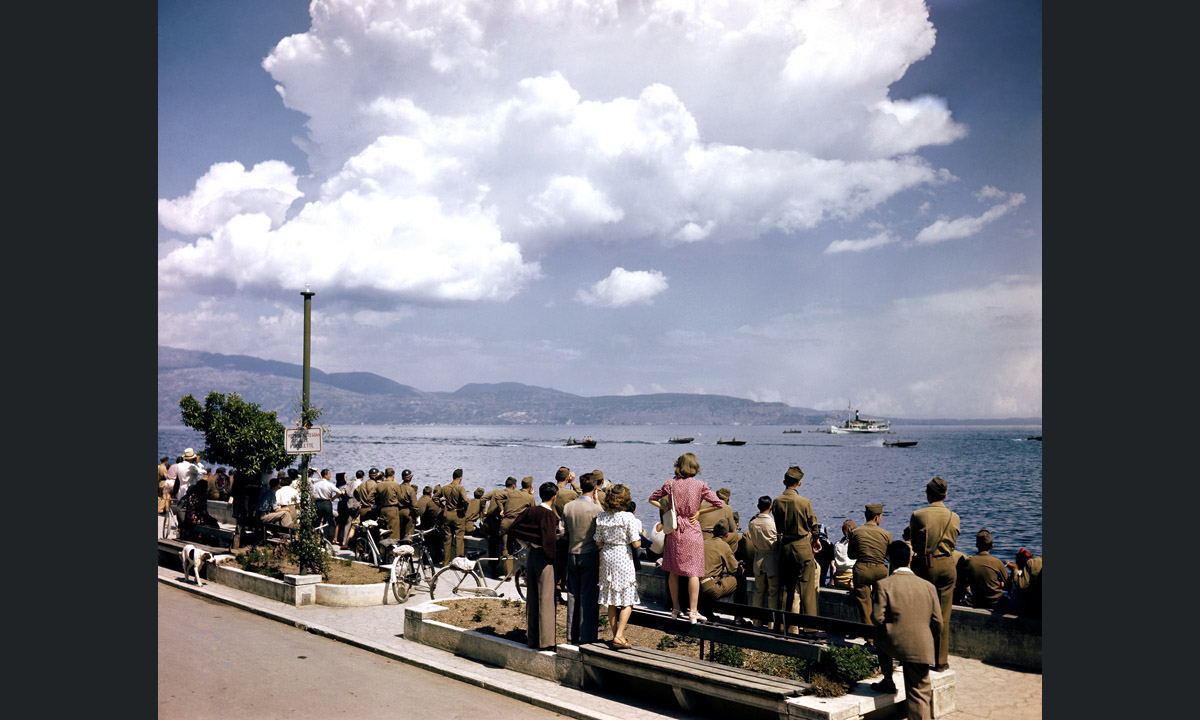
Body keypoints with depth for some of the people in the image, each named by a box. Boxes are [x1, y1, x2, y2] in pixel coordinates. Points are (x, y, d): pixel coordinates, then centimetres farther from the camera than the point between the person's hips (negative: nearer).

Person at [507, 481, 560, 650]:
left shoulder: (530, 511, 4)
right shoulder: (549, 514, -16)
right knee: (546, 600, 0)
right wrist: (553, 556, -10)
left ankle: (531, 638, 22)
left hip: (532, 554, 7)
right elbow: (549, 539, -25)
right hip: (544, 558, -7)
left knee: (532, 599, 14)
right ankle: (545, 641, 5)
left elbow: (512, 527, 6)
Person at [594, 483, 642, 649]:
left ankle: (615, 634, 21)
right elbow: (636, 544, -14)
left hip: (607, 557, 5)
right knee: (627, 601, 4)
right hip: (623, 557, -5)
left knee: (612, 601, 13)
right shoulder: (628, 517, -15)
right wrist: (640, 537, 7)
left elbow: (598, 543, 4)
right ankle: (619, 636, -4)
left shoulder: (601, 517, -1)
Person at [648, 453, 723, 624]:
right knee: (693, 572, 2)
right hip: (692, 532, -2)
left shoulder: (671, 484, -1)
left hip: (674, 531, 2)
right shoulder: (700, 485, -8)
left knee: (673, 571, 13)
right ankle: (693, 612, 1)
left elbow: (652, 499, 9)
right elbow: (719, 504, -9)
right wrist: (700, 512, -1)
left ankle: (675, 608, 22)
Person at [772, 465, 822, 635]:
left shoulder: (777, 502, -3)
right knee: (806, 588, 3)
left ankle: (786, 626, 17)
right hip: (803, 546, -4)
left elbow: (778, 526, 5)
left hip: (784, 546, 4)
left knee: (786, 588, 12)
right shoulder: (804, 502, -14)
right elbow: (813, 524, -1)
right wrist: (815, 540, 18)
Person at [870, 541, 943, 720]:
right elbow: (938, 623, 8)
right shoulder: (928, 586, 5)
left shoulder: (883, 585, -6)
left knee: (879, 634, 31)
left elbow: (877, 618, -11)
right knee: (919, 693, 10)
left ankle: (888, 681, 35)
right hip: (922, 649, 2)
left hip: (894, 645, -2)